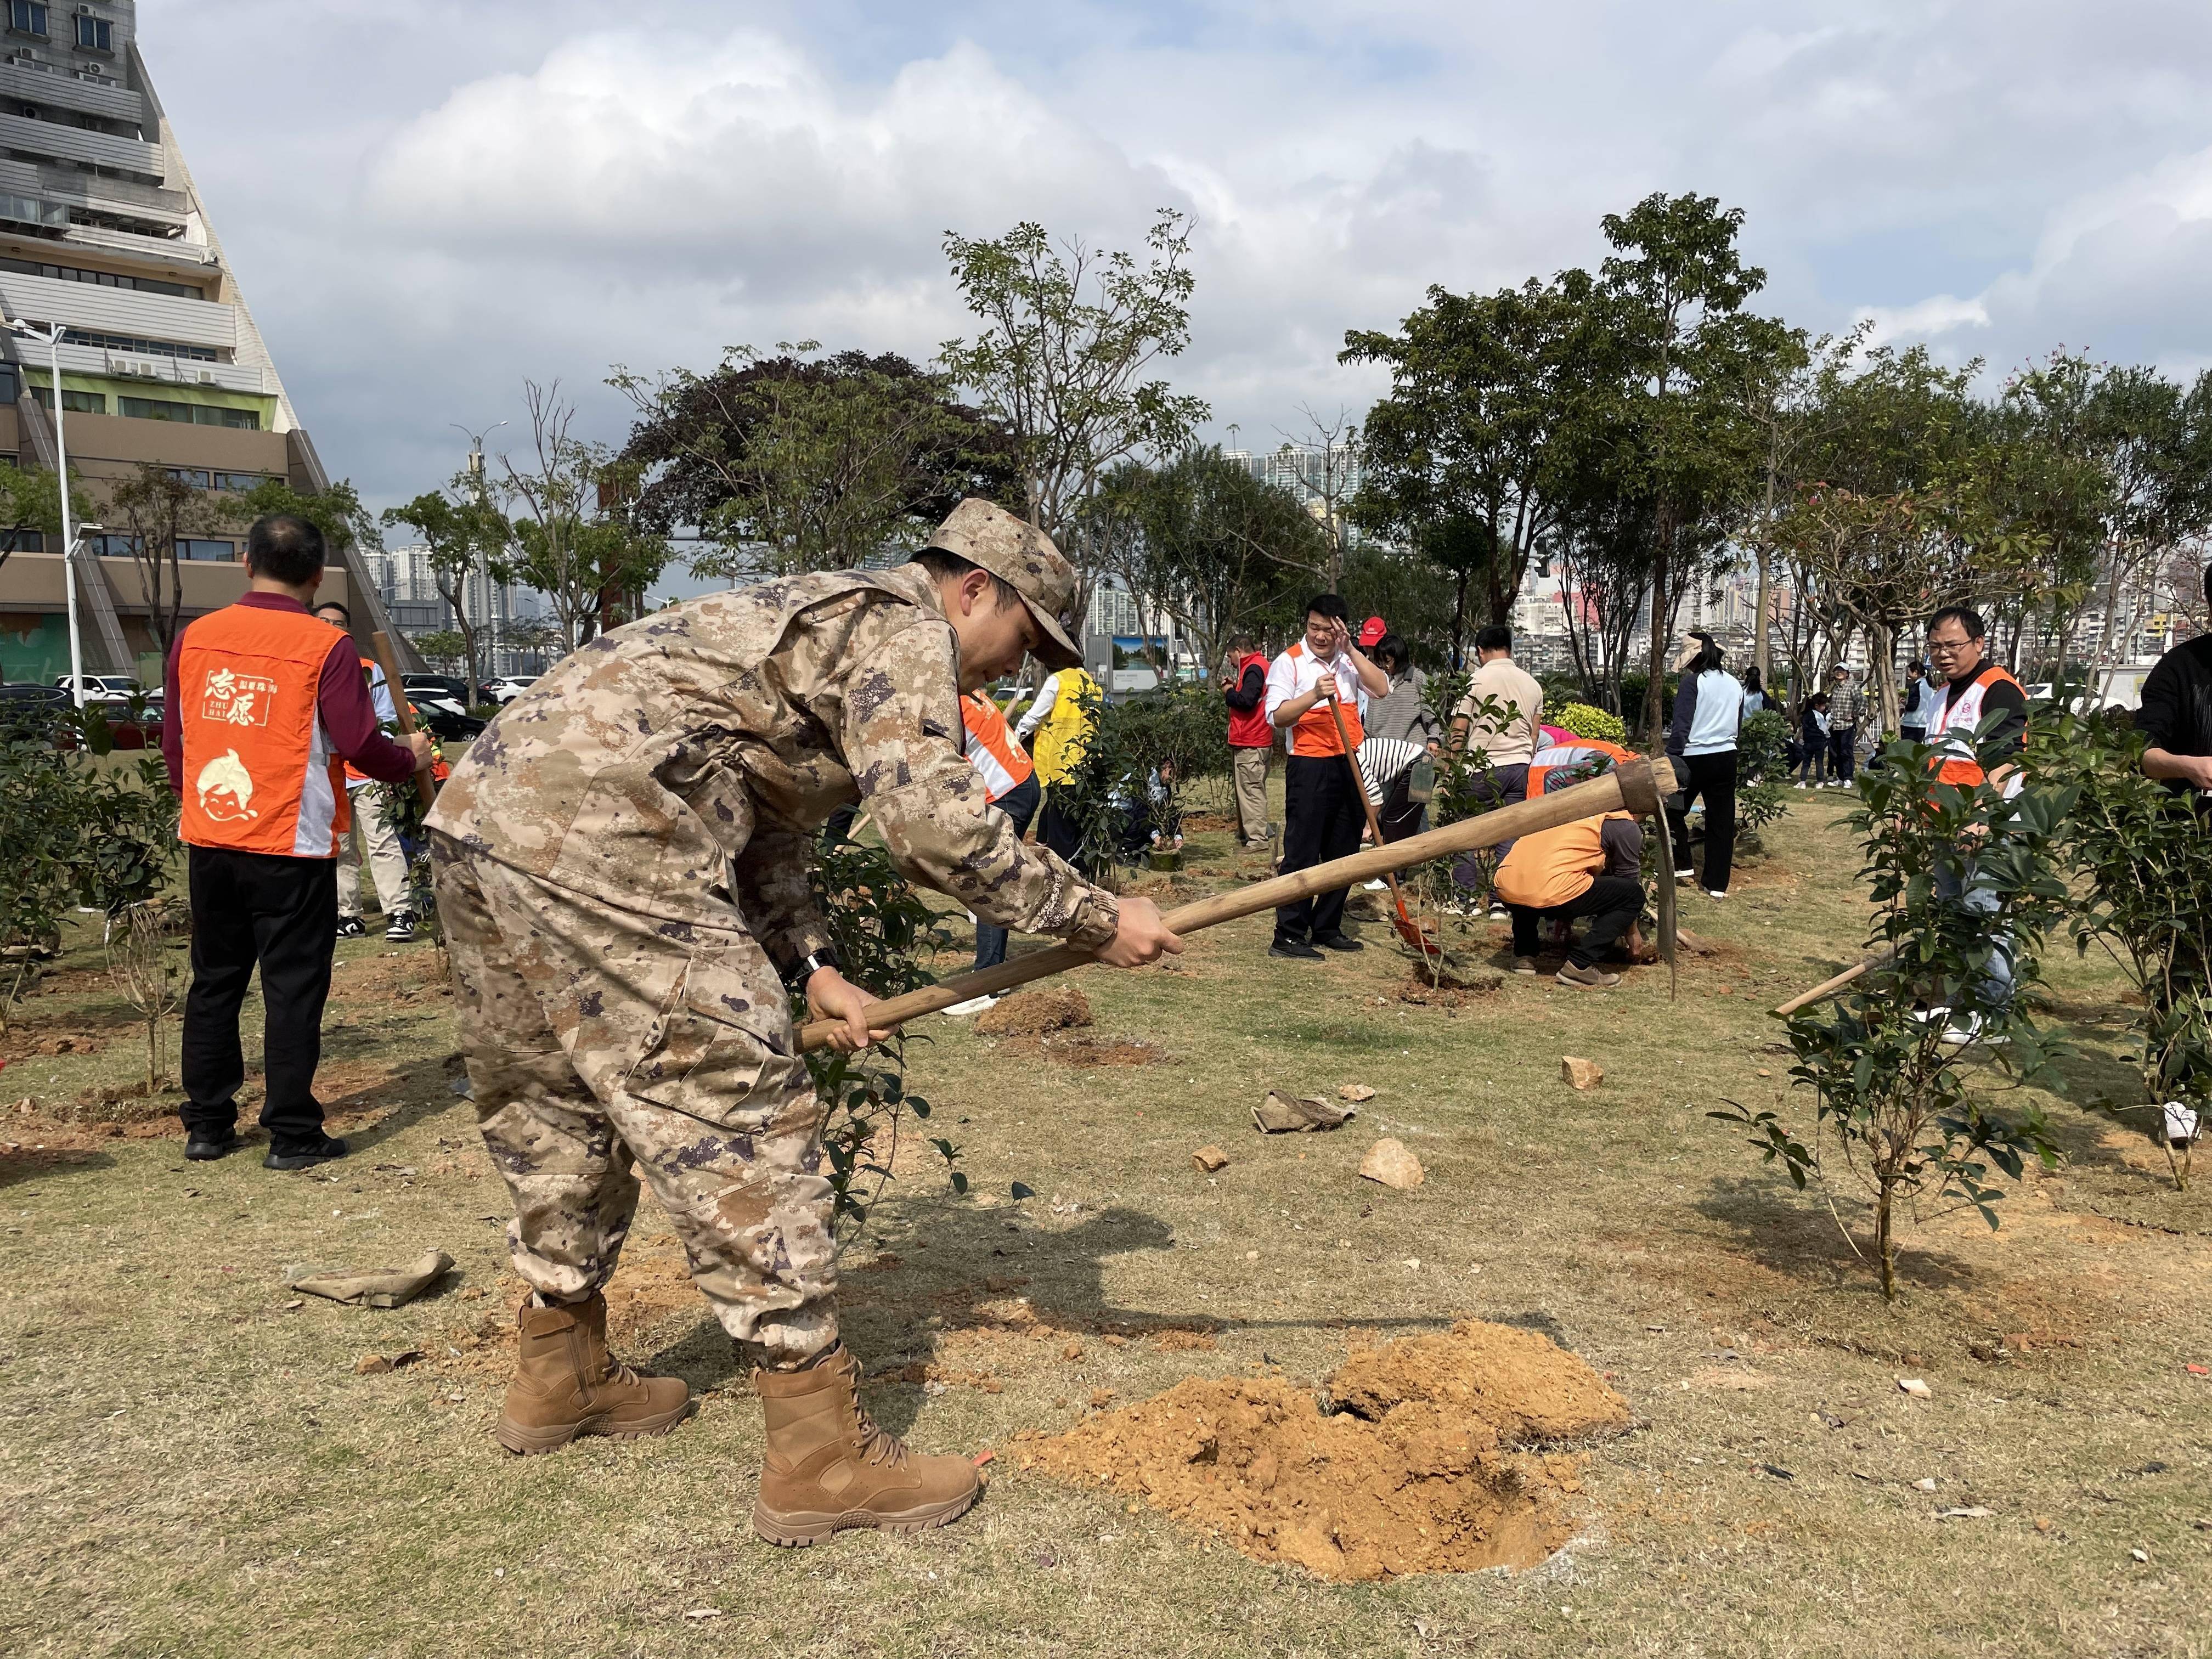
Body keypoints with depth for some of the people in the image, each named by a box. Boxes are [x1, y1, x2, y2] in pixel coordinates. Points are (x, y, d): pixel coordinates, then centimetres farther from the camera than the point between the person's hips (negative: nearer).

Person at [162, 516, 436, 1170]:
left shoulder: (194, 637, 3)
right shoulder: (326, 647, -11)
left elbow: (174, 739, 11)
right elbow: (358, 744, -13)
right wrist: (411, 759, 7)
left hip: (209, 841, 5)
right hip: (290, 847, -5)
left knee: (214, 982, 15)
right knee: (293, 988, 3)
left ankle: (206, 1126, 22)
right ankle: (292, 1135, 6)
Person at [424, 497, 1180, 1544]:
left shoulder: (826, 620, 29)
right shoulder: (904, 627, -1)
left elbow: (767, 831, 25)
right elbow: (935, 826, -14)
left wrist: (807, 966, 12)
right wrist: (1093, 920, -4)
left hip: (482, 809, 11)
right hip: (597, 842, -11)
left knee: (558, 1112, 22)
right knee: (740, 1122, -6)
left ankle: (560, 1378, 39)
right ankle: (822, 1459, 0)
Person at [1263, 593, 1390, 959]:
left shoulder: (1349, 659, 13)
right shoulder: (1289, 662, -3)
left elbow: (1382, 689, -4)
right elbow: (1277, 716, -14)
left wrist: (1350, 650, -9)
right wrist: (1315, 694, -28)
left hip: (1350, 765, 6)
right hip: (1310, 767, -6)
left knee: (1344, 852, 11)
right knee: (1302, 853, -7)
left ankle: (1327, 928, 21)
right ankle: (1288, 936, -4)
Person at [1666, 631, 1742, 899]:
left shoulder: (1693, 682, -10)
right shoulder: (1735, 684, 11)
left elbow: (1681, 726, -15)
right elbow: (1738, 725, 20)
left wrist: (1672, 758, -14)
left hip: (1694, 758, -6)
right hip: (1726, 758, 6)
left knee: (1674, 811, 15)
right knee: (1721, 821, 7)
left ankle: (1682, 867, 14)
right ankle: (1717, 885, 9)